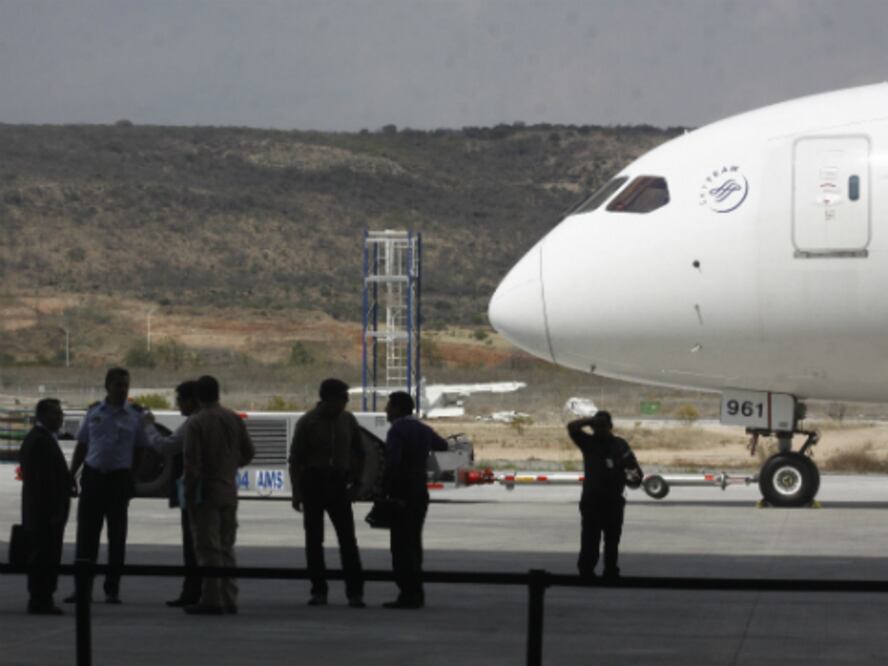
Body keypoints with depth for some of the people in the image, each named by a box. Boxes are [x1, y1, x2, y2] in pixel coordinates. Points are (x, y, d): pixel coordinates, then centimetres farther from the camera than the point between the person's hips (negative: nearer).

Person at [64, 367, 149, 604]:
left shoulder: (135, 416, 1)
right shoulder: (93, 413, 8)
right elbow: (81, 446, 12)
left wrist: (136, 483, -5)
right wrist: (70, 477, 7)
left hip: (120, 478, -2)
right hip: (92, 476, 2)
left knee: (117, 535, 4)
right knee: (86, 533, 2)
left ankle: (112, 589, 12)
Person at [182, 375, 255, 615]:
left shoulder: (196, 423, -13)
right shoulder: (234, 419, 5)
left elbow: (192, 462, -16)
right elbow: (248, 452, 10)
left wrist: (189, 496, -11)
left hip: (206, 495, -6)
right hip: (229, 492, 6)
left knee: (208, 549, -4)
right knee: (226, 548, 14)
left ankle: (211, 600, -6)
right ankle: (229, 599, 15)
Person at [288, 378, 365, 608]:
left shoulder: (347, 420, 5)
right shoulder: (307, 423, -5)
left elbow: (358, 452, 18)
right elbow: (295, 459, -4)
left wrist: (356, 479, 10)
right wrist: (297, 492, -10)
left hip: (338, 485, 2)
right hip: (313, 483, -2)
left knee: (348, 539, -6)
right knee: (314, 539, 2)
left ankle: (355, 592, -7)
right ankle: (319, 591, 9)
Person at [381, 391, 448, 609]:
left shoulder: (397, 431, -13)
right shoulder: (423, 430, 12)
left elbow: (392, 462, -25)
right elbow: (442, 445, 32)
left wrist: (384, 490, -18)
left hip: (402, 496, -8)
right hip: (420, 494, 8)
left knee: (401, 546, -7)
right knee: (413, 544, 14)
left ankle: (408, 594, -11)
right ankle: (415, 593, 17)